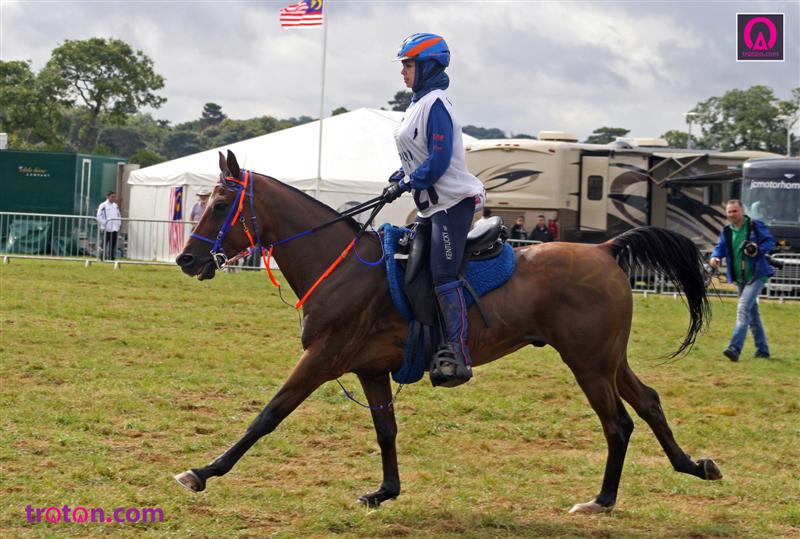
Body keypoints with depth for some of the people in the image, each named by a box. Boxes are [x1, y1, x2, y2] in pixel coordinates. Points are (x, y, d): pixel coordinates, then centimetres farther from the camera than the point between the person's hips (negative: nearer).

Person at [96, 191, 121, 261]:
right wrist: (105, 223, -14)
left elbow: (119, 215, 23)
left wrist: (119, 224, 10)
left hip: (115, 229, 6)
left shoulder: (116, 206, 17)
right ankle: (103, 257, -1)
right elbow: (99, 217, -8)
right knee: (105, 243, -4)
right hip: (106, 228, -6)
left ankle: (112, 257, 5)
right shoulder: (103, 206, -4)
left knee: (113, 244, 3)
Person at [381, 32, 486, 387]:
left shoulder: (435, 105, -15)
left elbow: (439, 161, -22)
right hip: (431, 203, 11)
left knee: (444, 277, -15)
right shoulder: (418, 104, 15)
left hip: (452, 200, -11)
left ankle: (458, 358, -16)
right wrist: (399, 179, 8)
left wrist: (404, 185, -16)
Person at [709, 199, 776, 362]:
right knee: (752, 314, 16)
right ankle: (762, 349, 28)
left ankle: (735, 348, -30)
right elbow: (720, 248, 0)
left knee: (743, 308, -21)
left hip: (756, 276, -7)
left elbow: (771, 241, -3)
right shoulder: (726, 231, 9)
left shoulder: (755, 225, -7)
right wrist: (714, 257, -22)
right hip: (740, 279, 7)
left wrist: (758, 250, -21)